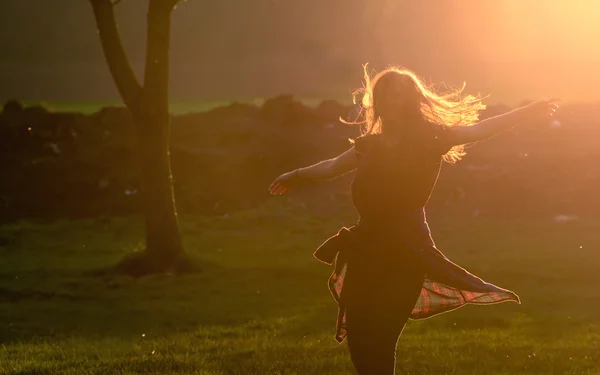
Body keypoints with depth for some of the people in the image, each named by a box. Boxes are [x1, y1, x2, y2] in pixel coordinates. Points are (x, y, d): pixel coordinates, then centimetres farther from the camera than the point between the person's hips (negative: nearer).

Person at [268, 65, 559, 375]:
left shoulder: (427, 140, -4)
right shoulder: (369, 144, 11)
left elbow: (475, 130, -17)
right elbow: (331, 167, 29)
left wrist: (524, 114, -30)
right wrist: (296, 176, 44)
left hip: (405, 254, -6)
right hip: (366, 251, 6)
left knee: (378, 346, -12)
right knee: (358, 342, 8)